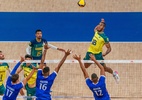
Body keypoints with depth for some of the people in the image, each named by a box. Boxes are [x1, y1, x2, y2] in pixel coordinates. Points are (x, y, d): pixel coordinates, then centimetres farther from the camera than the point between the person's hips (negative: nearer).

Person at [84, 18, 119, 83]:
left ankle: (114, 73, 28)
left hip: (97, 54, -6)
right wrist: (101, 23, 19)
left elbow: (109, 48, -11)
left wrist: (105, 54, -28)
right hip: (90, 52, 6)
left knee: (104, 68, -1)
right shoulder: (96, 32, 3)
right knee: (85, 66, 8)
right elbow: (95, 28, 31)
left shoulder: (104, 37, -15)